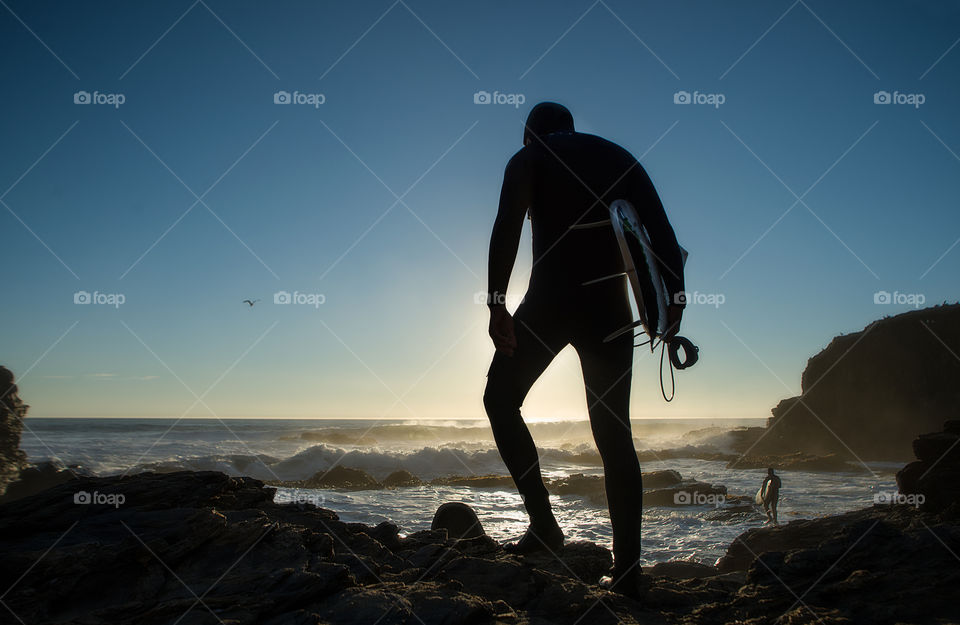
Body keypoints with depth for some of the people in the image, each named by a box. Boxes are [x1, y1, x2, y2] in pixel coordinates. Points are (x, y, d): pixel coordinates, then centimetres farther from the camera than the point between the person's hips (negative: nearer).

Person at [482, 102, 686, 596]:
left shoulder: (528, 159, 10)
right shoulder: (619, 158, 20)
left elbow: (507, 228, -9)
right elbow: (661, 231, 5)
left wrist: (496, 304, -13)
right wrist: (674, 300, -2)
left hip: (549, 300, -3)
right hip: (610, 307, 4)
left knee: (501, 399, 13)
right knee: (614, 434, 6)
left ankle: (544, 524, 3)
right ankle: (627, 566, 3)